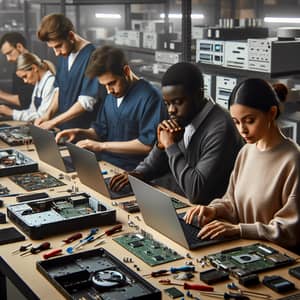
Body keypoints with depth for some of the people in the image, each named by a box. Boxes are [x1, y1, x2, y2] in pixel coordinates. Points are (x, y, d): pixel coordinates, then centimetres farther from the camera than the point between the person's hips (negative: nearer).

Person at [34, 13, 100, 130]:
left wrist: (53, 122, -12)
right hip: (62, 128, 6)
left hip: (84, 131, -6)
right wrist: (49, 114, 2)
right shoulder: (64, 54, 9)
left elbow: (86, 102, -17)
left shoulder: (91, 56, -15)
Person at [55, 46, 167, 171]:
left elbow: (148, 144, -19)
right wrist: (79, 133, 3)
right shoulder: (112, 94, 14)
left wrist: (102, 146, -17)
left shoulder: (149, 97, -13)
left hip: (130, 172, -8)